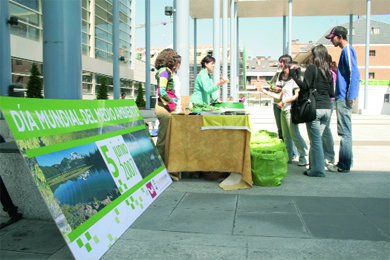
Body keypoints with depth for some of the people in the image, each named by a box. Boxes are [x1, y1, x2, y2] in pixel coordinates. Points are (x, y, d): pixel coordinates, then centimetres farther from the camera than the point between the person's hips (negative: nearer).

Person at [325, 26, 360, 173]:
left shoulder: (348, 50, -10)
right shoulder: (345, 51, 19)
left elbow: (355, 75, -18)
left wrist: (350, 97, -20)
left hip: (344, 99, -10)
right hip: (342, 98, 10)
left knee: (344, 132, -6)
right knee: (344, 132, 13)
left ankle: (344, 166, 0)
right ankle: (344, 164, 20)